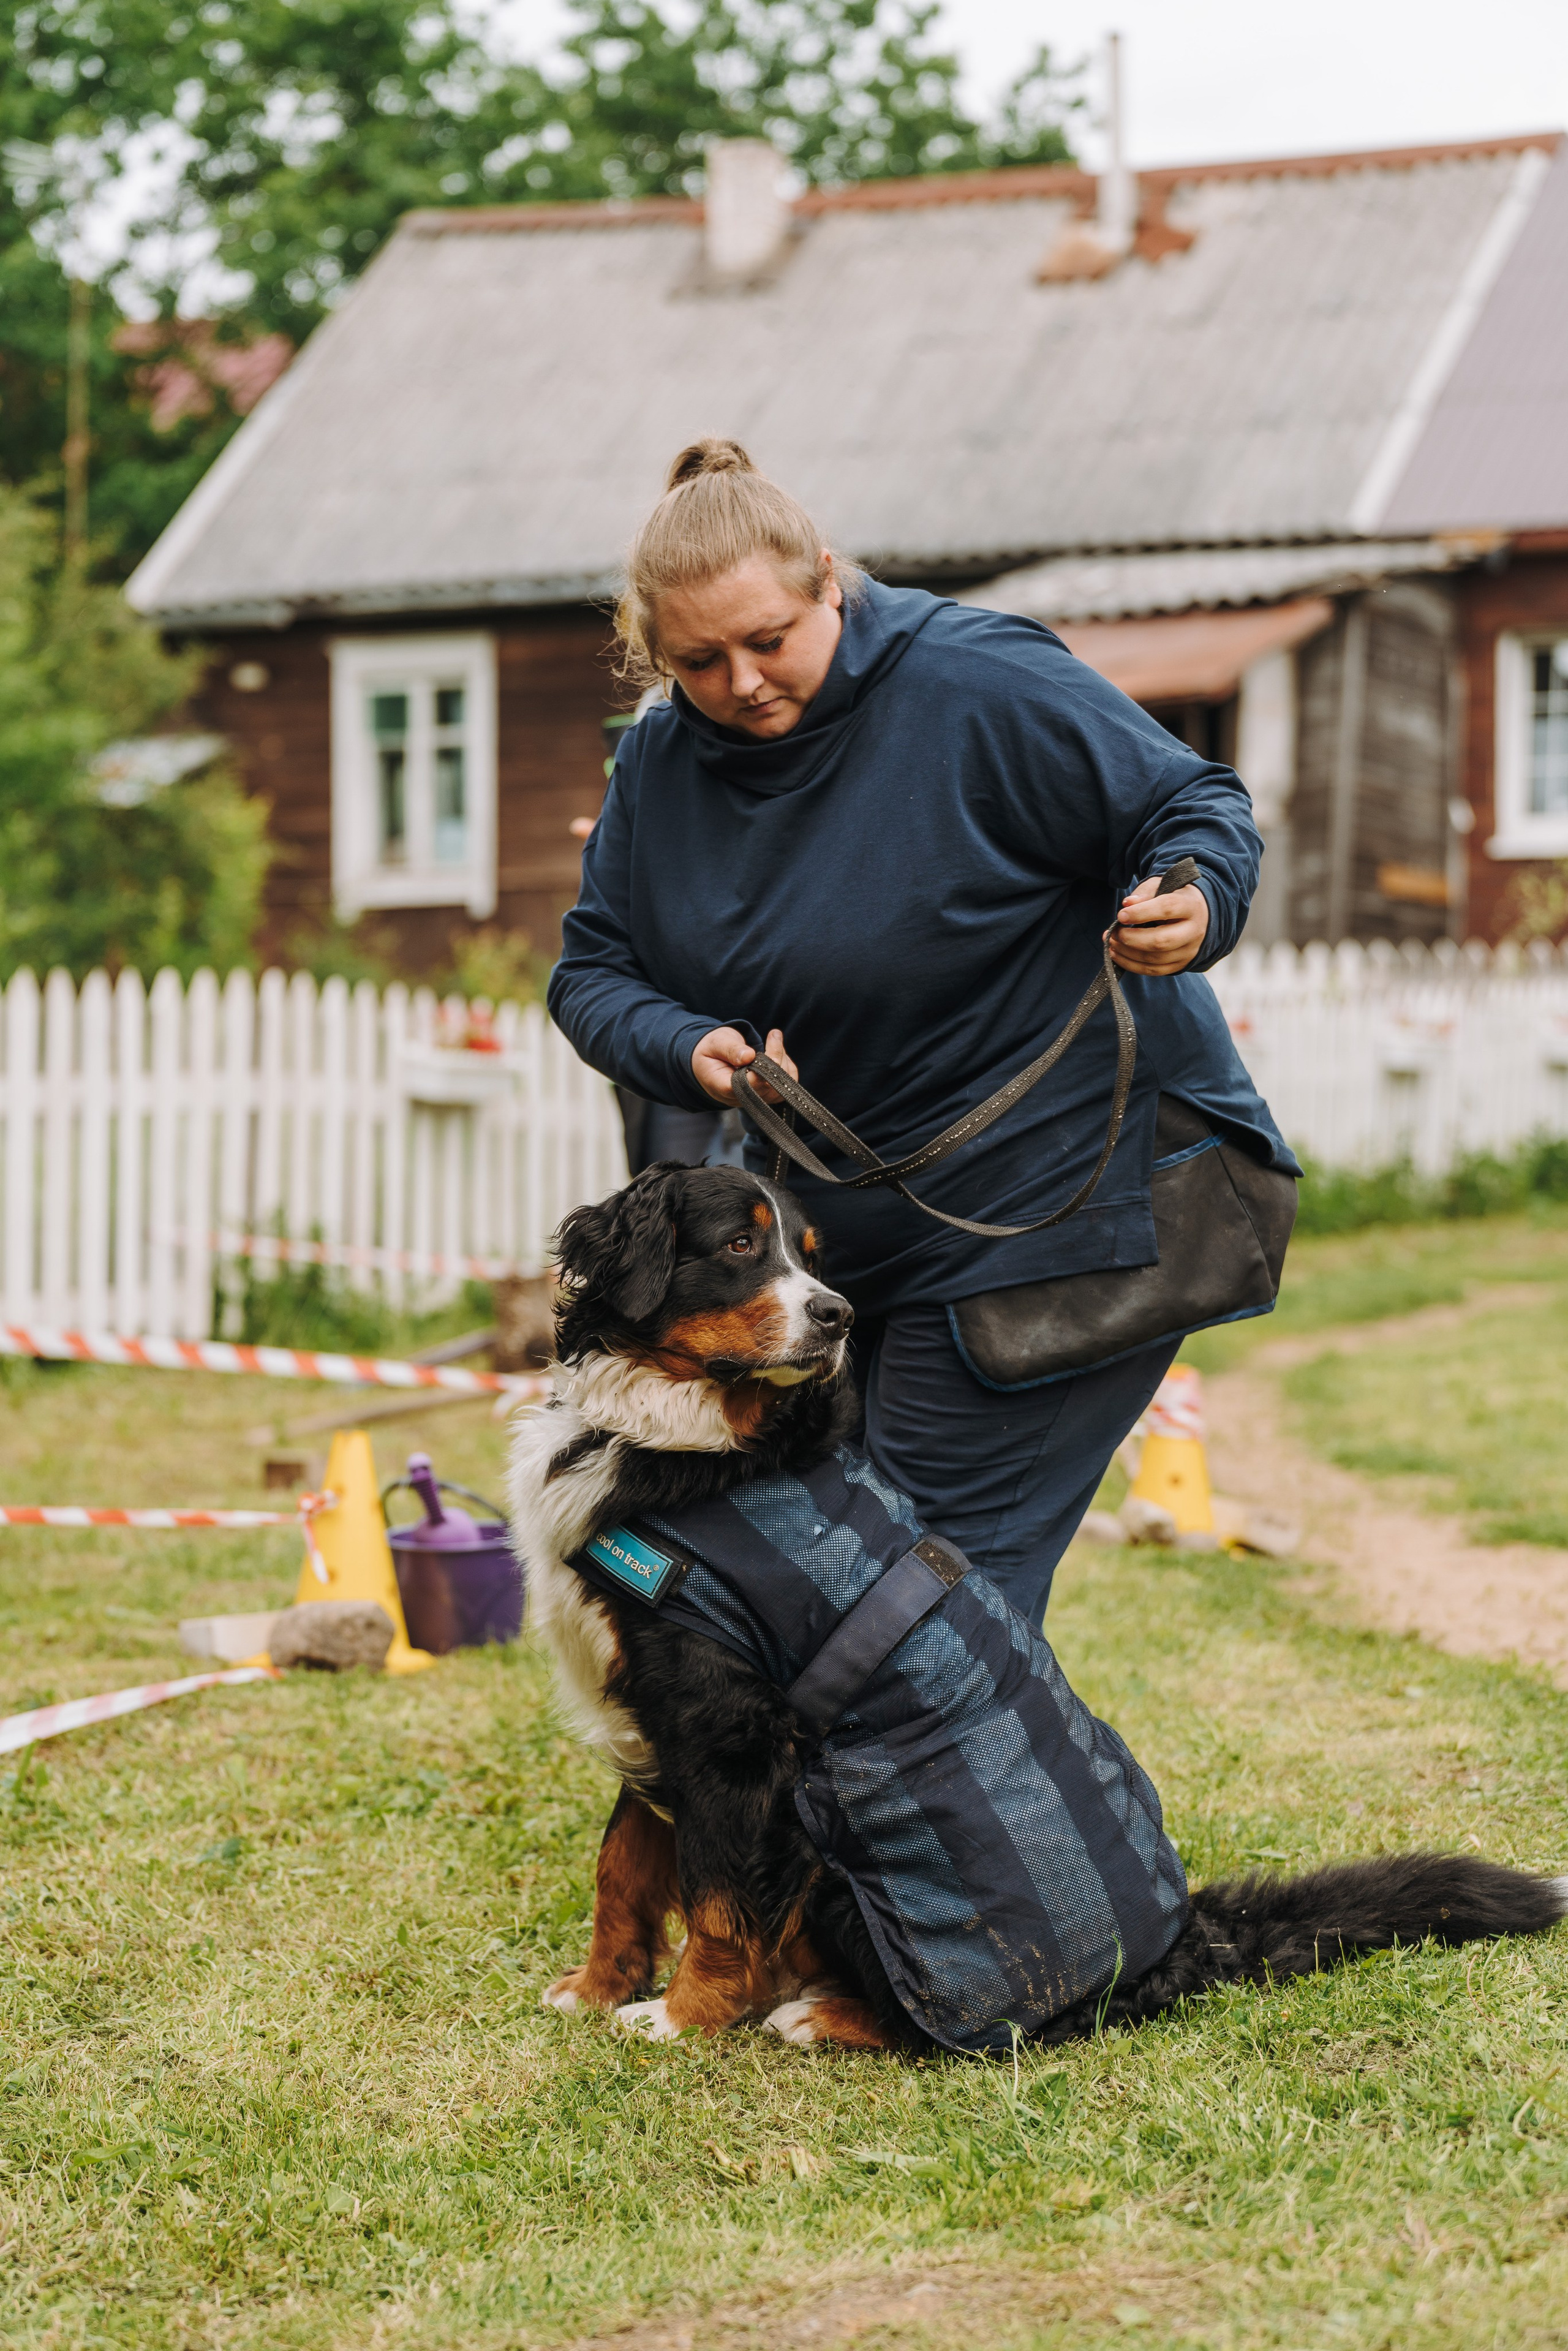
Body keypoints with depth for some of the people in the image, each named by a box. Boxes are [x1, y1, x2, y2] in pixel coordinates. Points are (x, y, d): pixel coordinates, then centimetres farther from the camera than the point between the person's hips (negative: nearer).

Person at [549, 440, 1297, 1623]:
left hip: (1055, 1204, -7)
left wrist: (1191, 915, -34)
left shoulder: (980, 686, -17)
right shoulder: (661, 761, 3)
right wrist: (688, 1049, -15)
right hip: (833, 1212, 7)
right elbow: (594, 970, 6)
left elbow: (1201, 809, -12)